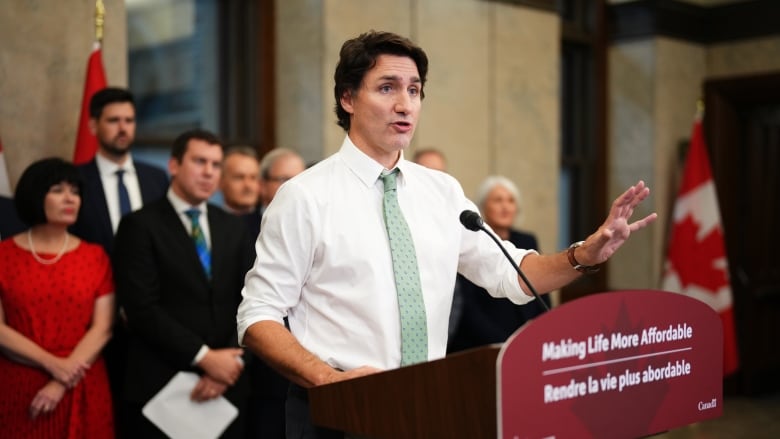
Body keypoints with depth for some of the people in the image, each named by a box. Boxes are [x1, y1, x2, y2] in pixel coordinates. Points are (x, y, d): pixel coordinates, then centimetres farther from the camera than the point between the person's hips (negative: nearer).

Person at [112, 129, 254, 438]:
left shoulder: (234, 228, 12)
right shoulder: (140, 226, -2)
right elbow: (142, 309, -11)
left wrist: (231, 363, -8)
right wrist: (204, 357, -14)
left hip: (227, 387, 4)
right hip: (160, 387, -4)